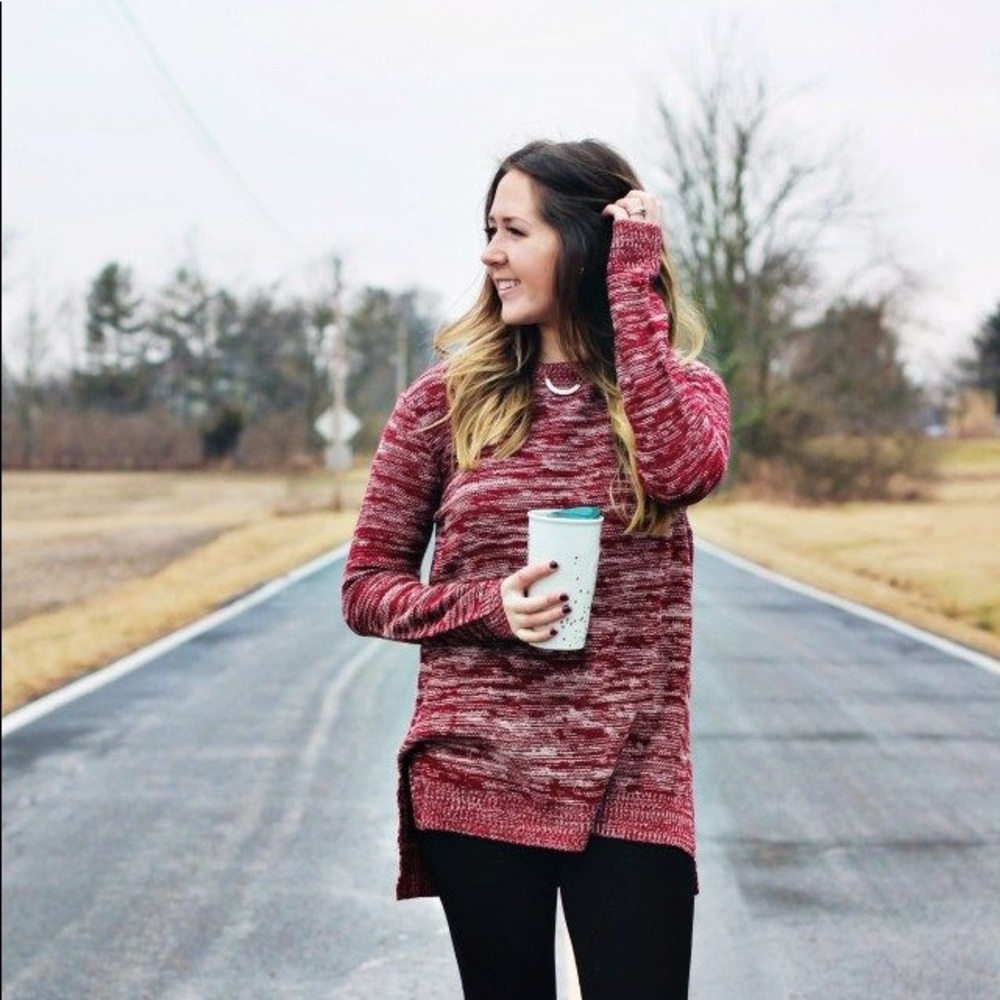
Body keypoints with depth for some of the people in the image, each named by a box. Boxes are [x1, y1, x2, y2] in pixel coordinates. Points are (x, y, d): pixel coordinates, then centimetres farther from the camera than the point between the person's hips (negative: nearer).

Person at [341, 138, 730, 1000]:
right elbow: (367, 590, 5)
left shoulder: (680, 385, 3)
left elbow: (679, 469, -22)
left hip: (629, 789, 0)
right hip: (476, 782, 1)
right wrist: (487, 605, -14)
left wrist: (633, 282, -14)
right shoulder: (446, 396, 2)